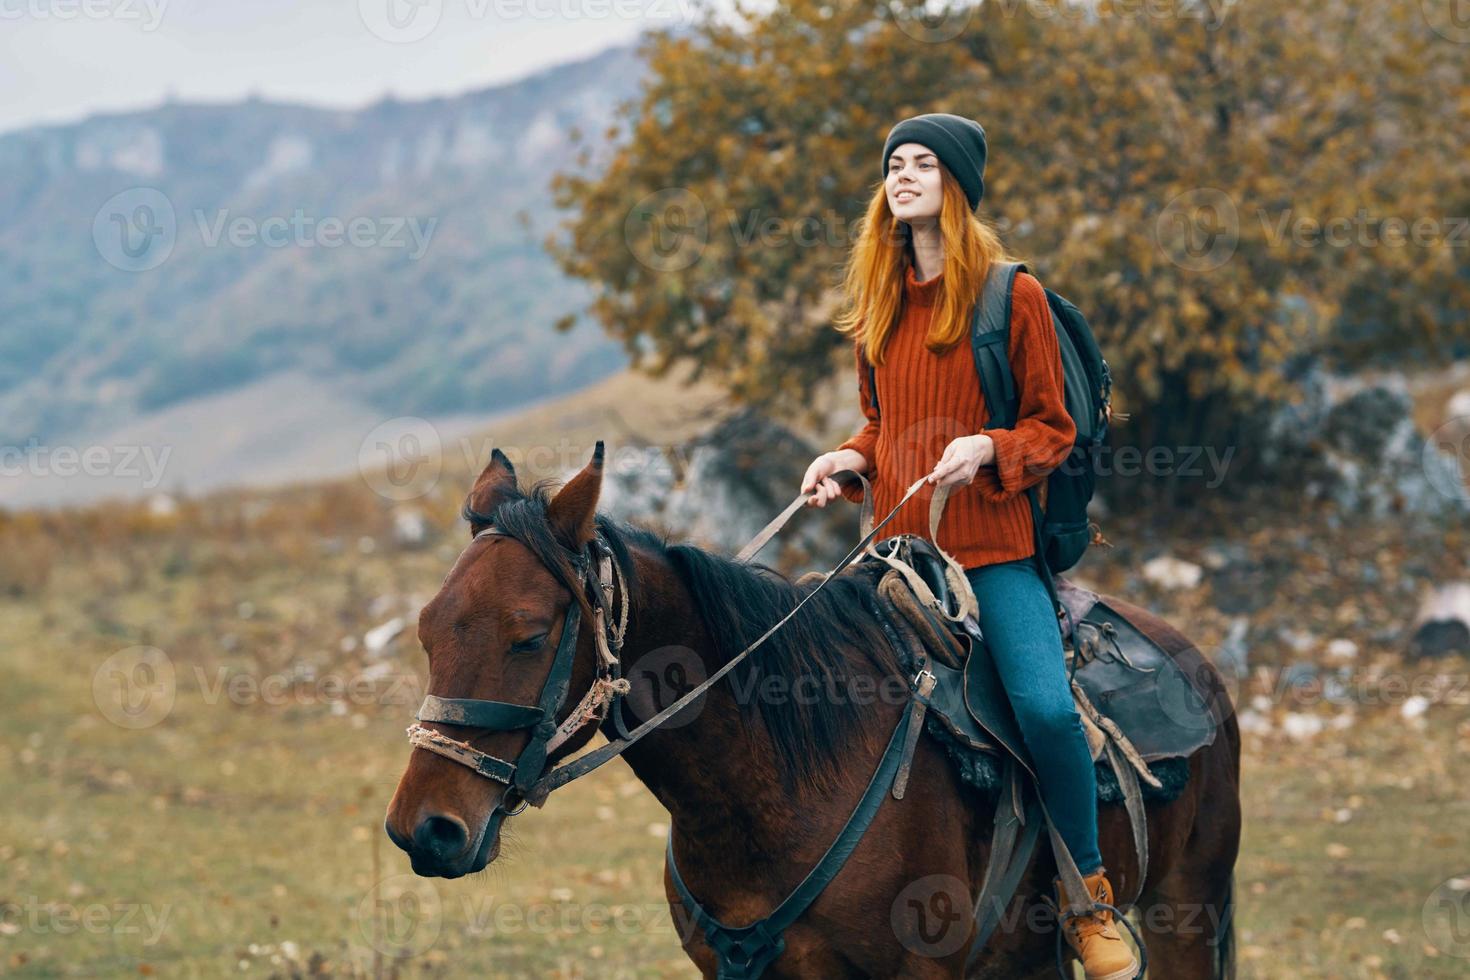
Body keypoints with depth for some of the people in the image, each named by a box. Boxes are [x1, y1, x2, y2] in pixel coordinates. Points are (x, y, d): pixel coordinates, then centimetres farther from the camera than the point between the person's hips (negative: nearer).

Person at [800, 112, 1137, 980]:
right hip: (900, 545, 5)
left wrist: (987, 449, -20)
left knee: (1046, 706, -23)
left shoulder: (1013, 296, -3)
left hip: (994, 548, -5)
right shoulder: (878, 304, 13)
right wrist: (851, 460, 2)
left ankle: (1090, 897, -5)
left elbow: (1054, 430, -1)